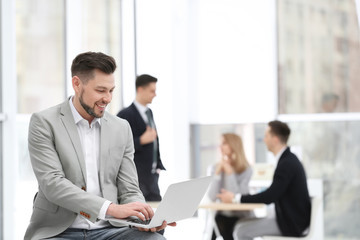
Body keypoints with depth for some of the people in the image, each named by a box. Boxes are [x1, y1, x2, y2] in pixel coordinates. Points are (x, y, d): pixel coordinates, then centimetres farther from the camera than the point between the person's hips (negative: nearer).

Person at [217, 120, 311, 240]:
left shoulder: (287, 164, -21)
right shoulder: (288, 159, 11)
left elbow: (269, 197, -23)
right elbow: (272, 194, 15)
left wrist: (235, 198, -15)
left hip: (292, 223, -10)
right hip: (291, 217, 10)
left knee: (241, 230, -10)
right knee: (242, 224, 12)